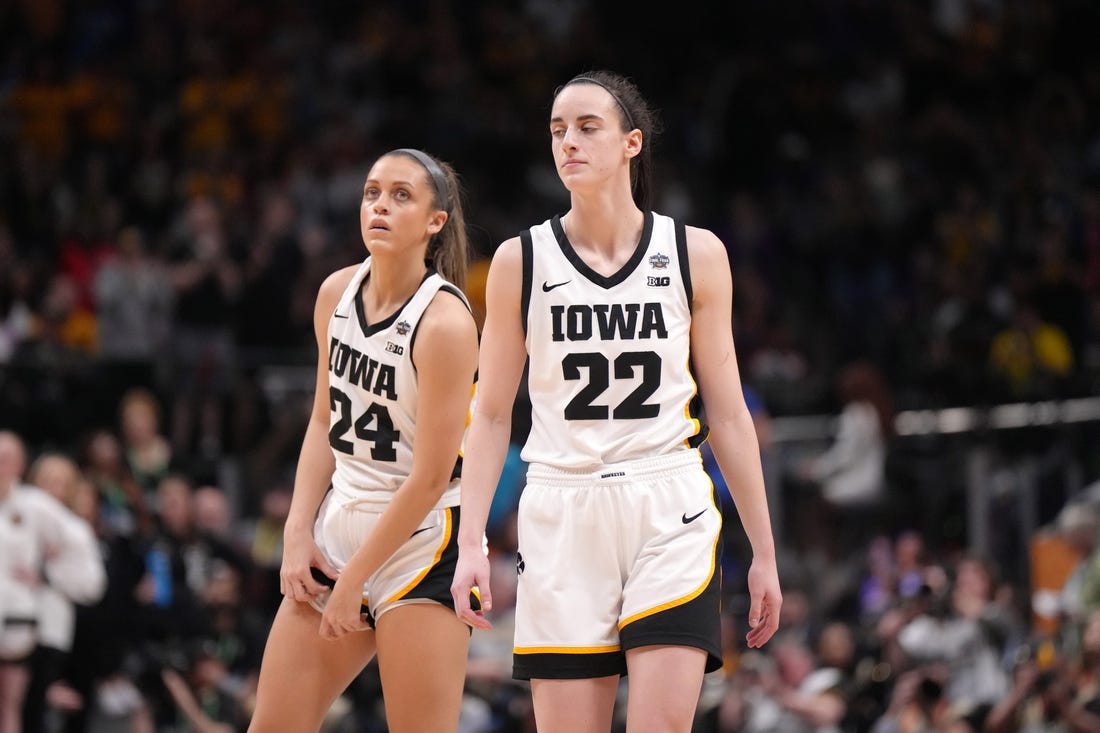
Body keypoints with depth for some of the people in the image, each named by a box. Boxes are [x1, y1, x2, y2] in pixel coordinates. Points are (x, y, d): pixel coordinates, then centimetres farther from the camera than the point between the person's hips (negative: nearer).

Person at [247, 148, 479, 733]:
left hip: (420, 546, -7)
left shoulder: (444, 321, -18)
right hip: (339, 527, 7)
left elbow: (430, 479, -18)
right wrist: (298, 534, 1)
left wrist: (352, 582, -14)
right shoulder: (337, 293, 3)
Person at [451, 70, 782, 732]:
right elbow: (491, 416, 7)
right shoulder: (521, 261, 4)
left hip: (669, 515, -1)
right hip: (562, 520, 1)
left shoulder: (695, 254, 4)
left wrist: (764, 553, 7)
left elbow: (728, 413, 8)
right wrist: (471, 544, -4)